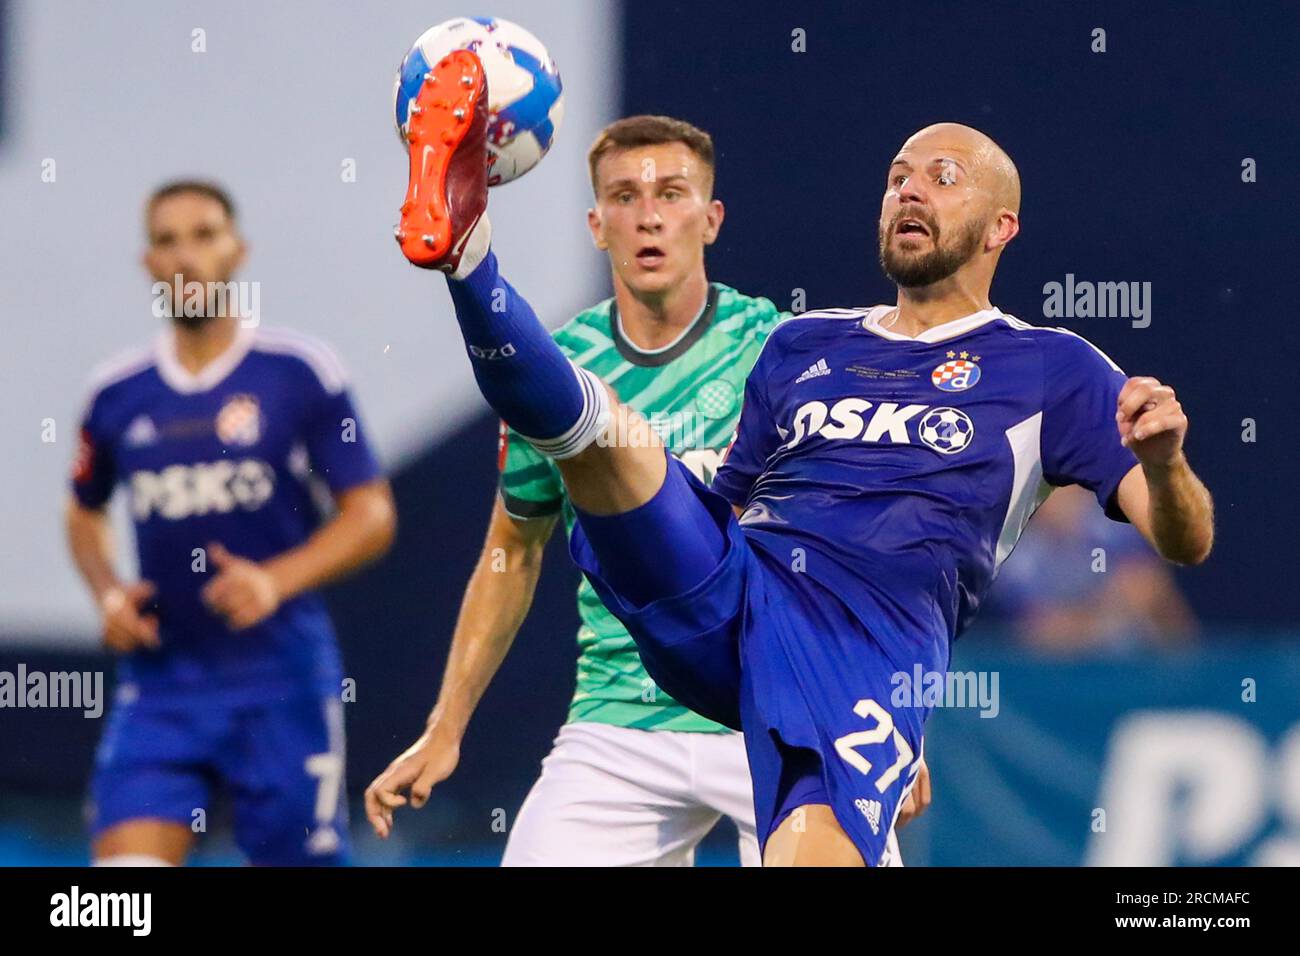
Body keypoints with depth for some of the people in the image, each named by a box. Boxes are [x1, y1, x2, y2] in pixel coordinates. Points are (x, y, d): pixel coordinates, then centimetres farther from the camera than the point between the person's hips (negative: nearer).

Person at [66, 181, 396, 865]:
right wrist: (108, 595, 4)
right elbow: (85, 514, 24)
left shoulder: (300, 374, -2)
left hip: (280, 679, -2)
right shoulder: (118, 395, 7)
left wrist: (276, 580, -16)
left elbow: (372, 515, -2)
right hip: (159, 685, 2)